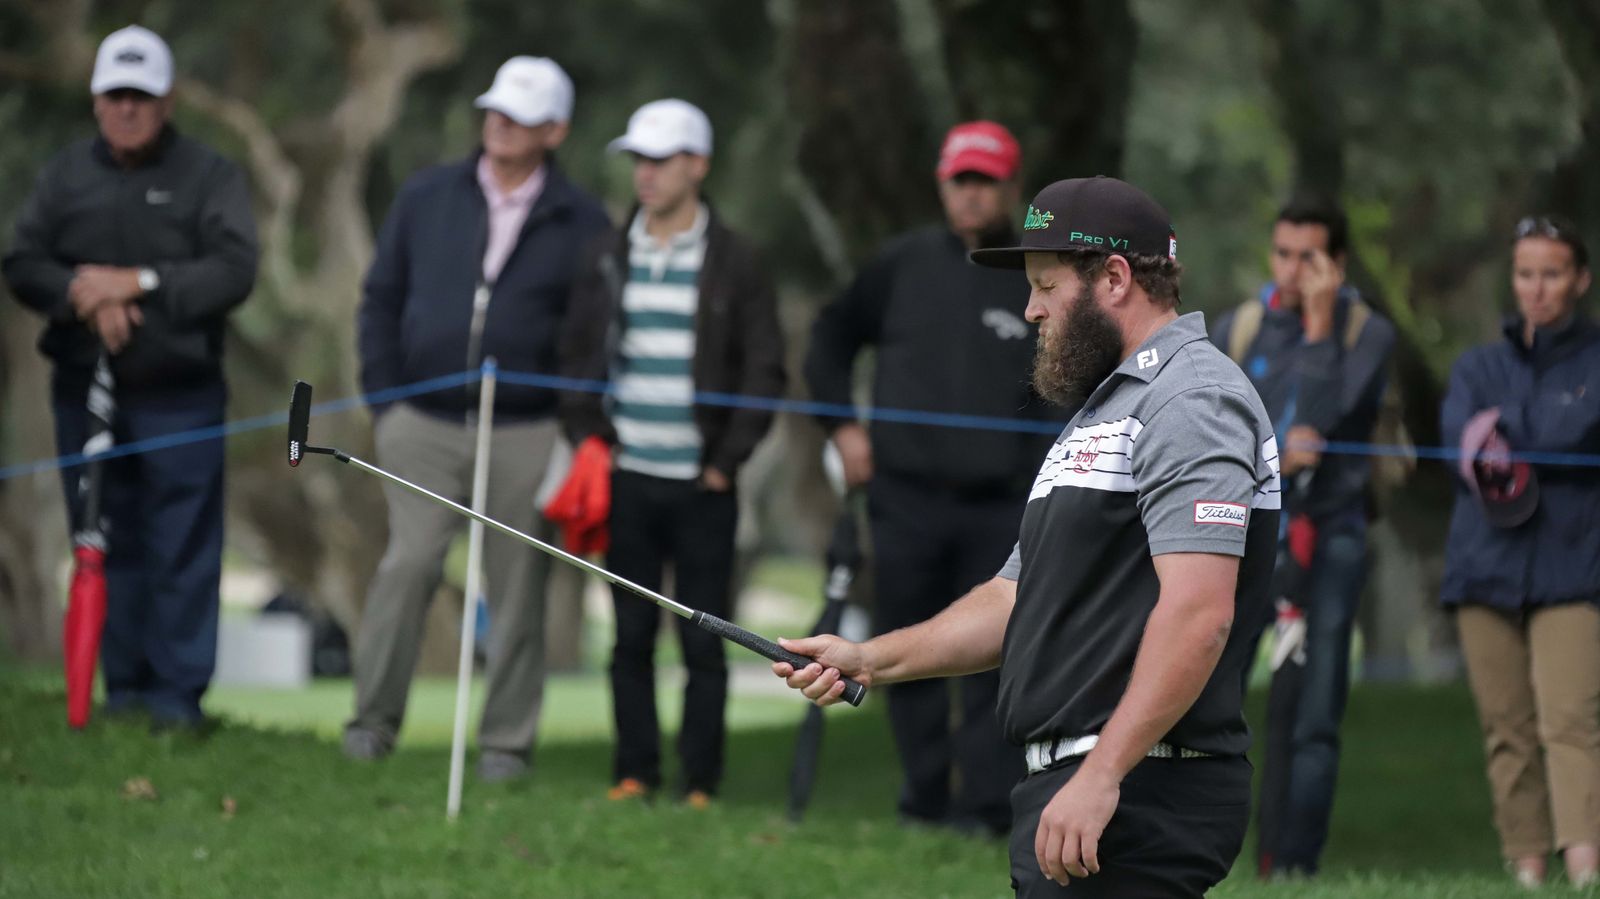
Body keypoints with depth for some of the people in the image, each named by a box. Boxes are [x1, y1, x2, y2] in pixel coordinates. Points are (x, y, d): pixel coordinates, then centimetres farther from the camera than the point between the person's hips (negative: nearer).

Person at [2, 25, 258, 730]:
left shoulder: (209, 176, 0)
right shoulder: (65, 175, 10)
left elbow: (233, 271, -11)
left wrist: (140, 282, -18)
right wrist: (81, 294, -15)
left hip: (179, 394, -3)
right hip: (84, 389, 3)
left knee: (182, 546, -4)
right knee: (106, 544, 7)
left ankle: (178, 690, 0)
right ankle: (123, 685, 14)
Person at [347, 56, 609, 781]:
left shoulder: (581, 224, 4)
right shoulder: (427, 198, 8)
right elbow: (381, 300, 13)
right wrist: (384, 404, 5)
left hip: (525, 436, 0)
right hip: (425, 427, 1)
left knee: (516, 587, 1)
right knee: (409, 563, -12)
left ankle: (505, 741, 9)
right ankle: (373, 720, -3)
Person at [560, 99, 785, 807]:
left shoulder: (735, 264, 1)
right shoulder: (608, 259, 10)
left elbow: (764, 372, 1)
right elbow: (577, 357, 15)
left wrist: (728, 461, -5)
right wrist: (586, 441, 3)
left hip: (702, 485, -3)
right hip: (628, 480, 3)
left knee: (703, 640, -1)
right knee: (631, 635, 4)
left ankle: (701, 782, 3)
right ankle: (634, 772, 10)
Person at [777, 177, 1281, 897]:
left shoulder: (1193, 401, -10)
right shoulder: (1100, 415, 26)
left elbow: (1197, 614, -21)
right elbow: (1016, 600, 27)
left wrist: (1100, 778, -26)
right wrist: (870, 660, 15)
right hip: (1070, 784, 10)